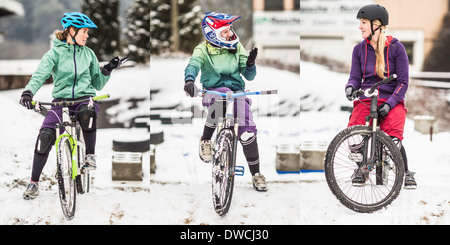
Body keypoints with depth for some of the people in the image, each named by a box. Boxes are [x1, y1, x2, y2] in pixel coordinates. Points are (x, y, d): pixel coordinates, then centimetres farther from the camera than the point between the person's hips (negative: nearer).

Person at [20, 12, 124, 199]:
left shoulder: (88, 54, 10)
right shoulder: (54, 53, 0)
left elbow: (97, 84, 14)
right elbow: (39, 76, -15)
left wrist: (107, 71, -4)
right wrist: (28, 92, -34)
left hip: (85, 98, 1)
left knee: (87, 113, -37)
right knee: (45, 136, -21)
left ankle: (90, 155, -16)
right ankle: (34, 182, -5)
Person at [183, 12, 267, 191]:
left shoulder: (237, 47, 7)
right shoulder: (203, 50, -2)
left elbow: (249, 76, 7)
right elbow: (193, 65, -22)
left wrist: (250, 63, -16)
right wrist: (189, 81, -44)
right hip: (213, 91, -3)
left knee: (247, 132, -16)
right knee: (223, 95, -40)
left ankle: (256, 174, 2)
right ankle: (205, 141, -18)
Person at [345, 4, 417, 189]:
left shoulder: (396, 48, -3)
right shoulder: (359, 49, 7)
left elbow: (403, 82, -3)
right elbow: (356, 77, 7)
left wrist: (389, 104, -16)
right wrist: (350, 87, -18)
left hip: (392, 101, -2)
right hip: (366, 100, 3)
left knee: (392, 140, -26)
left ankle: (406, 173, 1)